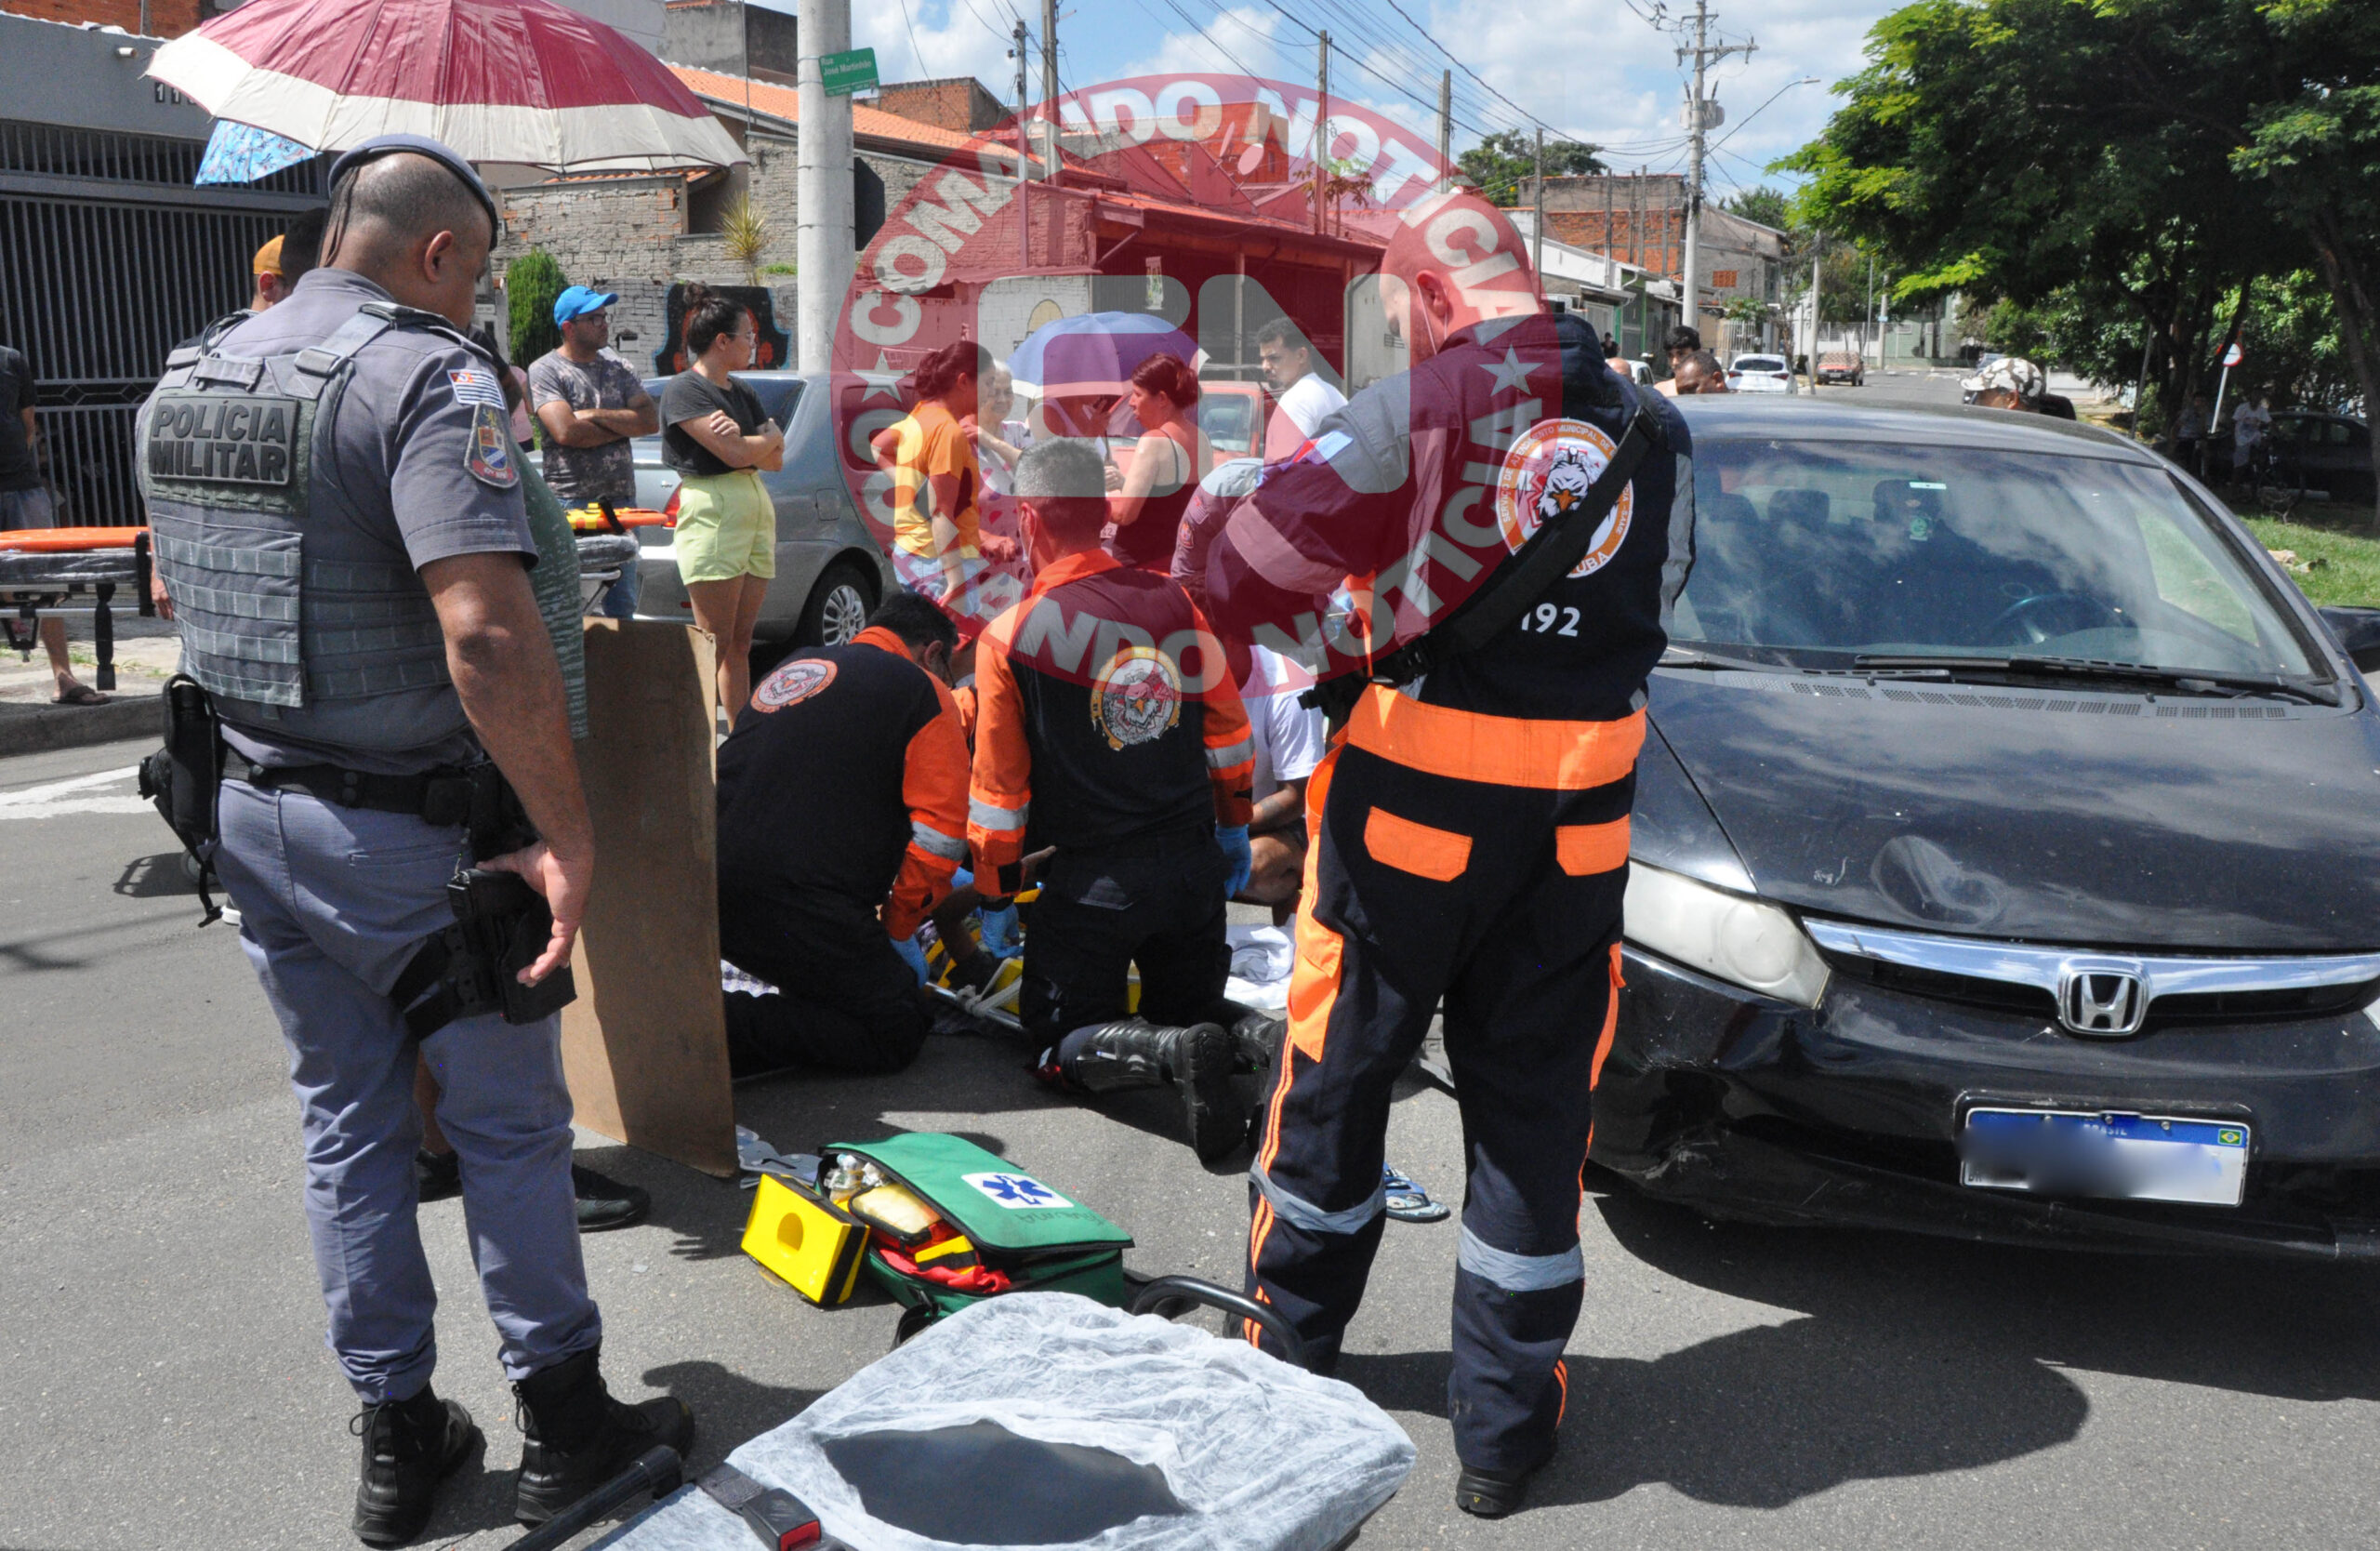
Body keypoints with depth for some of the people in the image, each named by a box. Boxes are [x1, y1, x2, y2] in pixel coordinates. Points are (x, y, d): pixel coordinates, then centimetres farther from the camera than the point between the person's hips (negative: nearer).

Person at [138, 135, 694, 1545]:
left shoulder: (187, 378, 7)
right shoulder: (429, 372, -19)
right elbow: (487, 634, -32)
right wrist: (570, 835, -26)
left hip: (253, 811, 7)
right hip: (411, 836, -7)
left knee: (347, 1126, 17)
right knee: (512, 1124, 10)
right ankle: (566, 1425, 23)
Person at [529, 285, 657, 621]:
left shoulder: (619, 369, 16)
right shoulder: (545, 370, -1)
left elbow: (651, 420, 4)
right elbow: (566, 432, -15)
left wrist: (595, 416, -6)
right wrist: (624, 425, -3)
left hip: (621, 499, 6)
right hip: (569, 502, -5)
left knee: (622, 608, 9)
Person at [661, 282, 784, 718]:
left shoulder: (742, 394, 19)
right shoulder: (684, 389, -6)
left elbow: (776, 459, 10)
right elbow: (735, 454, -15)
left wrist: (743, 439, -10)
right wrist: (769, 437, 4)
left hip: (756, 510, 8)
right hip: (711, 514, -8)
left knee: (741, 644, 7)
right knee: (715, 645, -9)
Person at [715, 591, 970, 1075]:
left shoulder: (792, 668, 26)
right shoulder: (922, 690, 5)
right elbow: (941, 835, -5)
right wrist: (895, 925, 10)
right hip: (801, 907, -8)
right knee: (898, 1030, 0)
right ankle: (718, 1026, -14)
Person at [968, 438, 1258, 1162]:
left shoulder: (1009, 638, -9)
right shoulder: (1171, 600, 0)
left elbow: (1000, 789, -4)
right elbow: (1227, 730, 8)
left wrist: (996, 890, 11)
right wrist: (1232, 828, 22)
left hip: (1093, 882, -4)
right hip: (1194, 861, 4)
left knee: (1064, 1045, 11)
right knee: (1187, 1011, 23)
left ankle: (1175, 1052, -19)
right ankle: (1200, 1036, -13)